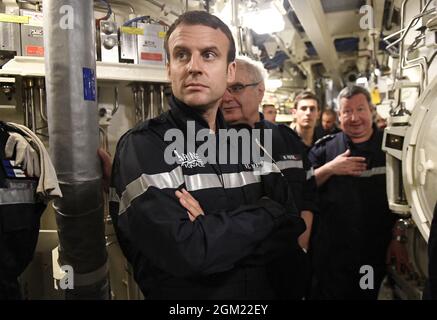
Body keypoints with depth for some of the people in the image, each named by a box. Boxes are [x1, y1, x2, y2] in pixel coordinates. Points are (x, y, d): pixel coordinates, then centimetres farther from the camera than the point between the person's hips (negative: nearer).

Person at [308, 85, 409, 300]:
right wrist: (329, 169, -17)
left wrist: (398, 239, 3)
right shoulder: (325, 148, 1)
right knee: (326, 294, 11)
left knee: (368, 294, 17)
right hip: (331, 250, -1)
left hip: (376, 252, 1)